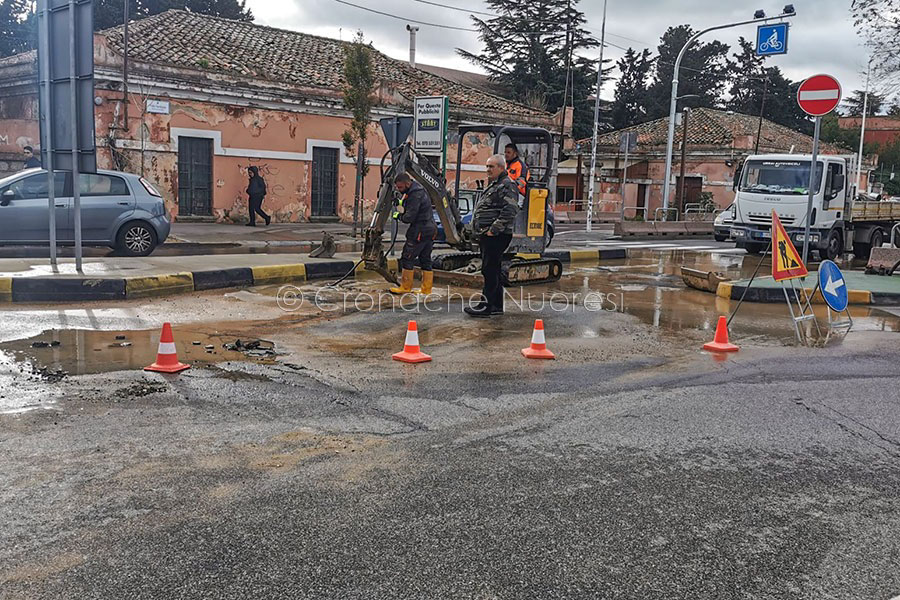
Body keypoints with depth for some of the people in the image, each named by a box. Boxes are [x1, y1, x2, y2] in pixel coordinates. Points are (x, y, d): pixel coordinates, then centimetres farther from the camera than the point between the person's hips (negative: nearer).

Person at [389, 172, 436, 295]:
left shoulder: (414, 196, -20)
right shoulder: (419, 188, 12)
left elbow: (410, 217, -21)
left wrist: (400, 216, -3)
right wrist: (402, 202, 8)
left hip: (420, 231, -10)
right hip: (430, 229, 10)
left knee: (407, 258, -1)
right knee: (425, 260, 12)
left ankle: (406, 287, 6)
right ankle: (427, 289, 15)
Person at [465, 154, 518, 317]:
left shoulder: (507, 186, -10)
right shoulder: (493, 186, 22)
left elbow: (509, 212, -22)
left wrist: (493, 230, -20)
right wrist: (481, 231, 19)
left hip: (496, 237, -10)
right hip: (487, 236, 10)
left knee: (490, 271, -9)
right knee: (492, 271, 13)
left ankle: (486, 306, -7)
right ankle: (496, 306, 19)